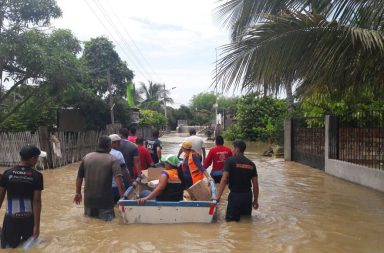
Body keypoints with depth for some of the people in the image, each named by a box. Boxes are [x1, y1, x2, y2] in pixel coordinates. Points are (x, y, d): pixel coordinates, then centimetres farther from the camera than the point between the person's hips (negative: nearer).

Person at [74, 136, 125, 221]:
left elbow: (79, 177, 11)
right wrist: (122, 196, -14)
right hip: (105, 200, -4)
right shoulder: (113, 160, -9)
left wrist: (78, 193, 23)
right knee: (107, 219, 5)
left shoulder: (86, 157, 5)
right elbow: (118, 178, -20)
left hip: (88, 199, 4)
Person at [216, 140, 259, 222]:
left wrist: (218, 196, -13)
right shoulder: (251, 164, 4)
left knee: (231, 221, 5)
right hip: (248, 196, 5)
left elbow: (224, 180, -17)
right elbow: (255, 185, 5)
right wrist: (255, 200, 15)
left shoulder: (230, 161, -9)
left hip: (235, 195, -4)